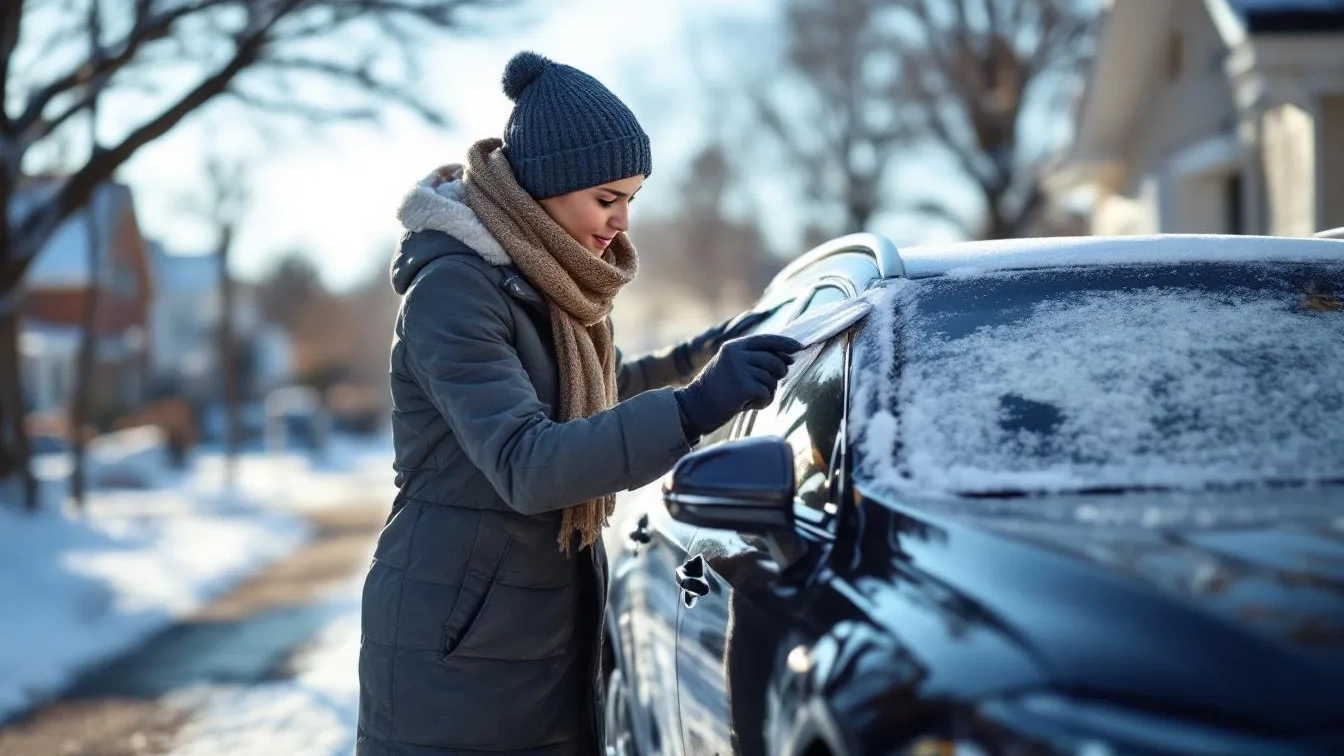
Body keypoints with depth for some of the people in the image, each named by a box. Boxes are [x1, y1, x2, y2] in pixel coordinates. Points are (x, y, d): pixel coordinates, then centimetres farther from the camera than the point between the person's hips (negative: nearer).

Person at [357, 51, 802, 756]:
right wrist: (692, 409, -39)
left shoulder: (543, 280, 8)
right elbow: (524, 466, -31)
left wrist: (702, 353, 20)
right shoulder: (454, 288, -19)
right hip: (457, 648, -8)